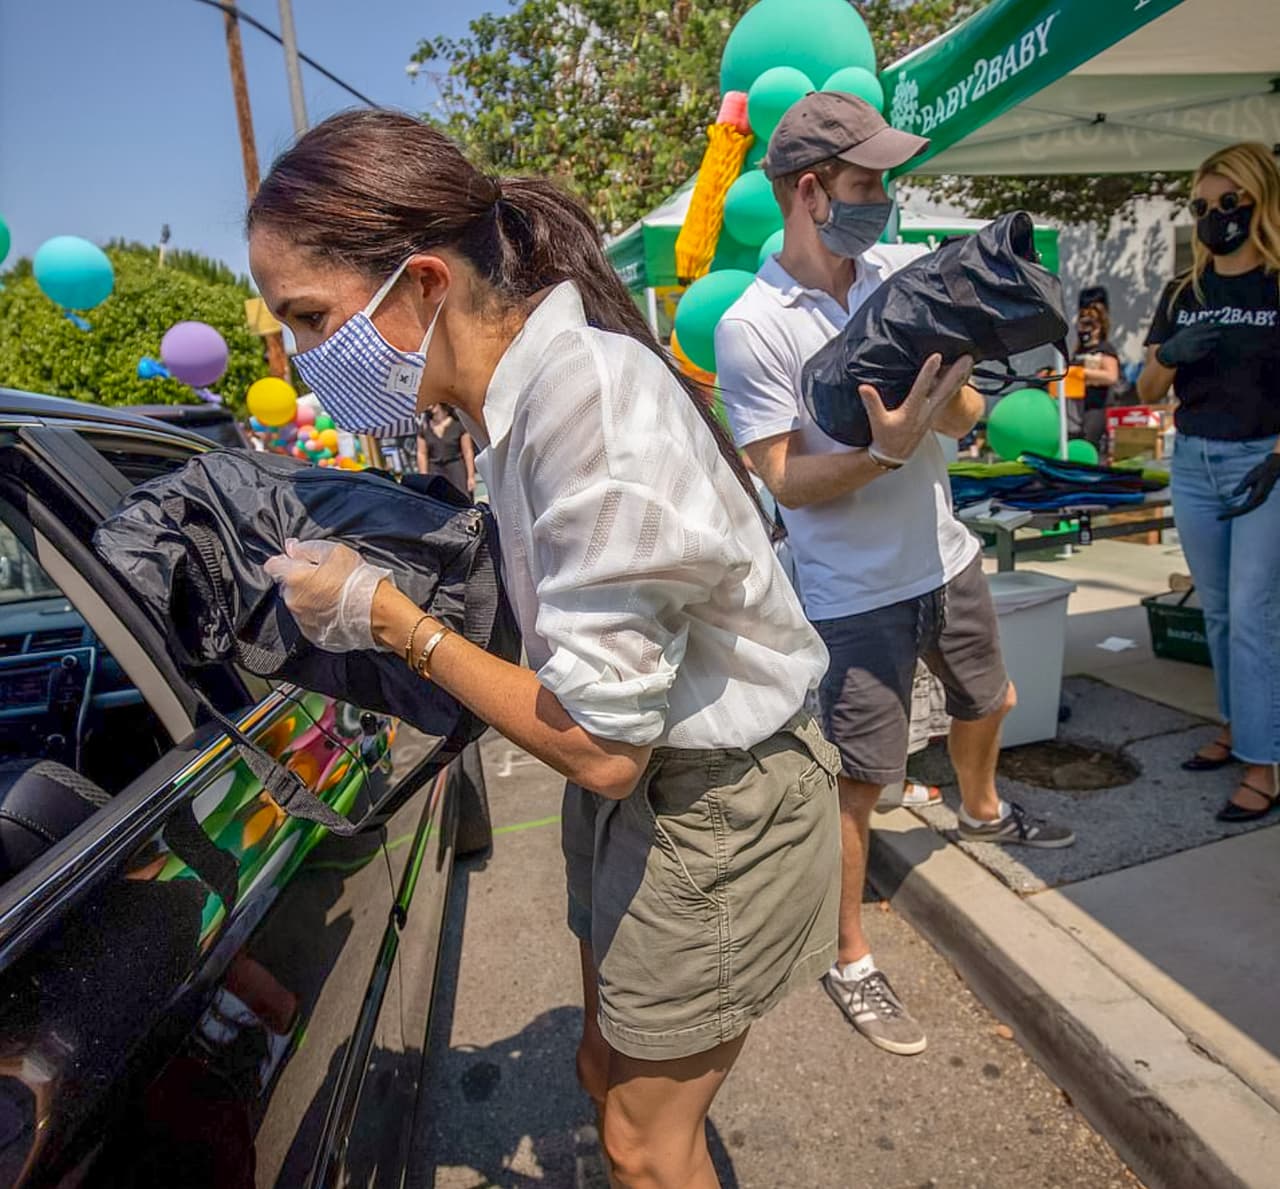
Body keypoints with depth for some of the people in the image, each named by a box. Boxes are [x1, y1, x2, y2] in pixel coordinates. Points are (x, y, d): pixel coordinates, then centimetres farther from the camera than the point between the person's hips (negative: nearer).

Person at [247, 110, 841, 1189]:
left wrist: (382, 614, -17)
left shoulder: (589, 402, -29)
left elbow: (600, 747, -26)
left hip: (713, 806, -8)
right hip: (638, 780, 8)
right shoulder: (523, 386, -2)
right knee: (610, 1074, 25)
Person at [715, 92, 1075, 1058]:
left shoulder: (905, 271, -1)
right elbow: (785, 481, -18)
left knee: (988, 702, 28)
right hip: (855, 592, -6)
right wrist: (887, 449, -31)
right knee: (858, 779, 2)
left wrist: (951, 390, -21)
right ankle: (852, 965, 23)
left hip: (947, 558, 7)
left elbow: (967, 416, 1)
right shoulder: (752, 327, -16)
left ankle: (982, 812, 61)